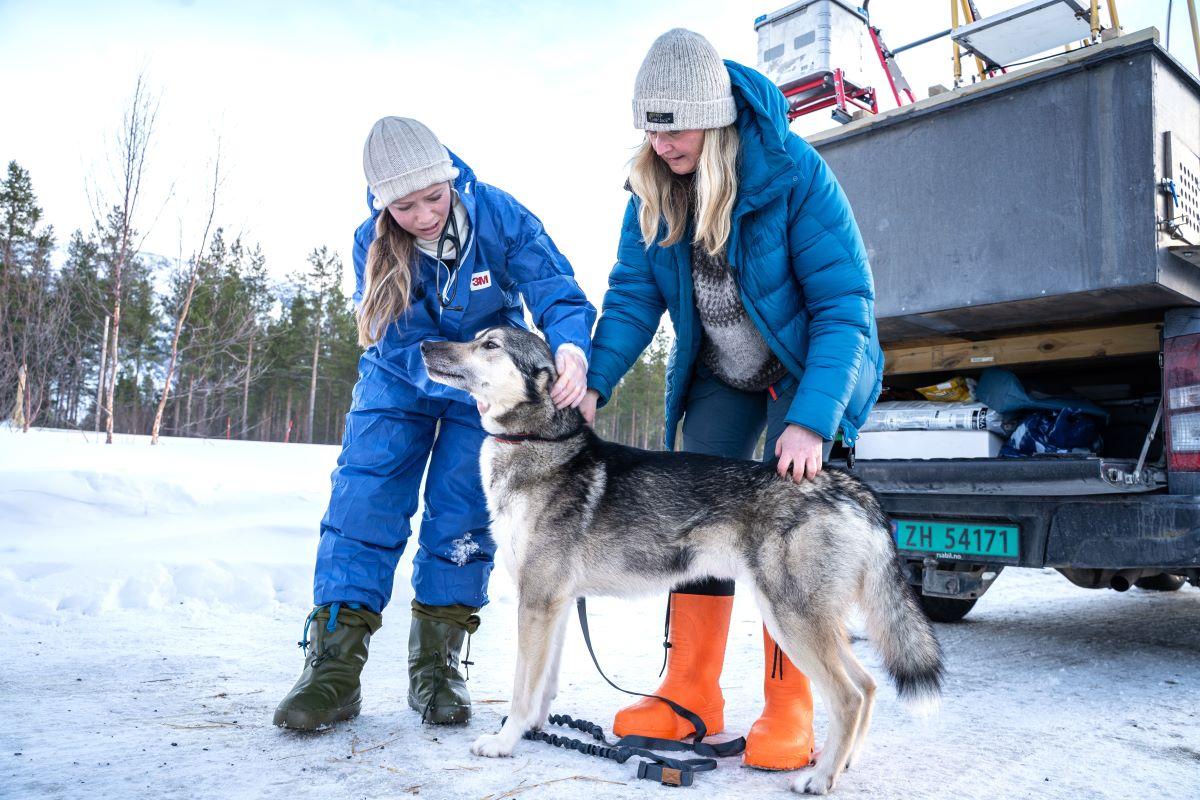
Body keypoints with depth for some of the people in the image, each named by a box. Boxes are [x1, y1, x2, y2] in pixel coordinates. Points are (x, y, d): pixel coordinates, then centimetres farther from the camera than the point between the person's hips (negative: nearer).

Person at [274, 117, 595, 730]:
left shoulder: (500, 216, -23)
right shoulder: (372, 244, -19)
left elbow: (560, 296, -26)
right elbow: (403, 346, -24)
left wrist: (571, 349, -49)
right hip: (399, 381, 1)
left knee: (461, 513, -6)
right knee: (362, 499, -11)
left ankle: (436, 664, 7)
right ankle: (334, 668, -5)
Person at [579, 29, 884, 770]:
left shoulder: (793, 172, -25)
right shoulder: (653, 189, -10)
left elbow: (844, 304, -26)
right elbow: (634, 294, -9)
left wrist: (810, 420, -36)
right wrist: (594, 381, -25)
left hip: (807, 366, -4)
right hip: (719, 374, 5)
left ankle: (790, 711, -4)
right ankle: (691, 695, 8)